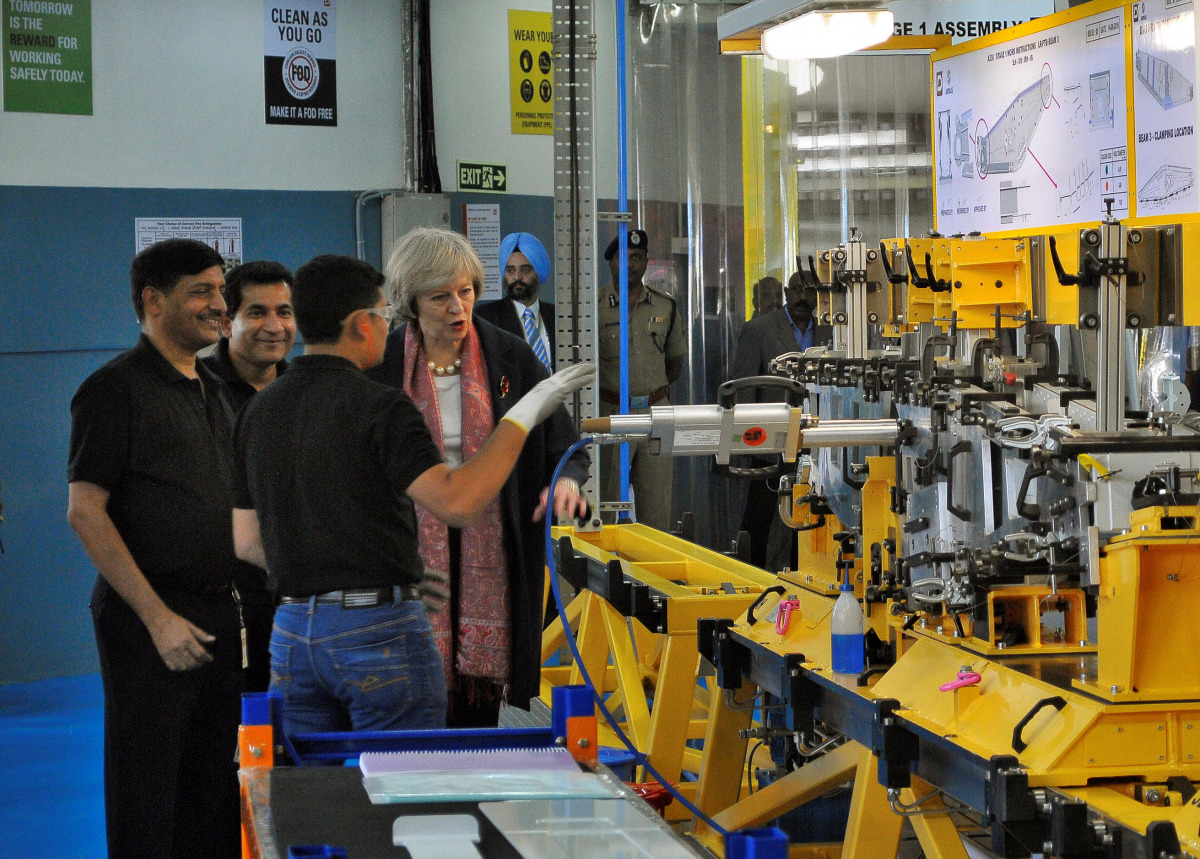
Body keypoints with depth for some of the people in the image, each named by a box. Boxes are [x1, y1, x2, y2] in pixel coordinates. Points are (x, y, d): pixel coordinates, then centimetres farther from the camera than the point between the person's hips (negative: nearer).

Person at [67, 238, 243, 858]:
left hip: (218, 618, 7)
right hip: (148, 623, -7)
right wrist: (158, 617, -17)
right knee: (147, 790, -1)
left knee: (213, 789, 11)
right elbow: (85, 512, -14)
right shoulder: (116, 389, -9)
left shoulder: (213, 392, 16)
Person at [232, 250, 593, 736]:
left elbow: (247, 542, 12)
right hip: (380, 630, -6)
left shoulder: (258, 412, 8)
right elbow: (456, 503, -24)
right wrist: (522, 416, -16)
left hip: (292, 630, 6)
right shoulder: (378, 408, -13)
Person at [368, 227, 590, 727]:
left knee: (482, 706, 1)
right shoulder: (380, 366, -1)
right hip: (411, 551, -1)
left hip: (490, 552, 1)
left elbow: (564, 445, 3)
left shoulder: (511, 358, 3)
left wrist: (566, 479, -20)